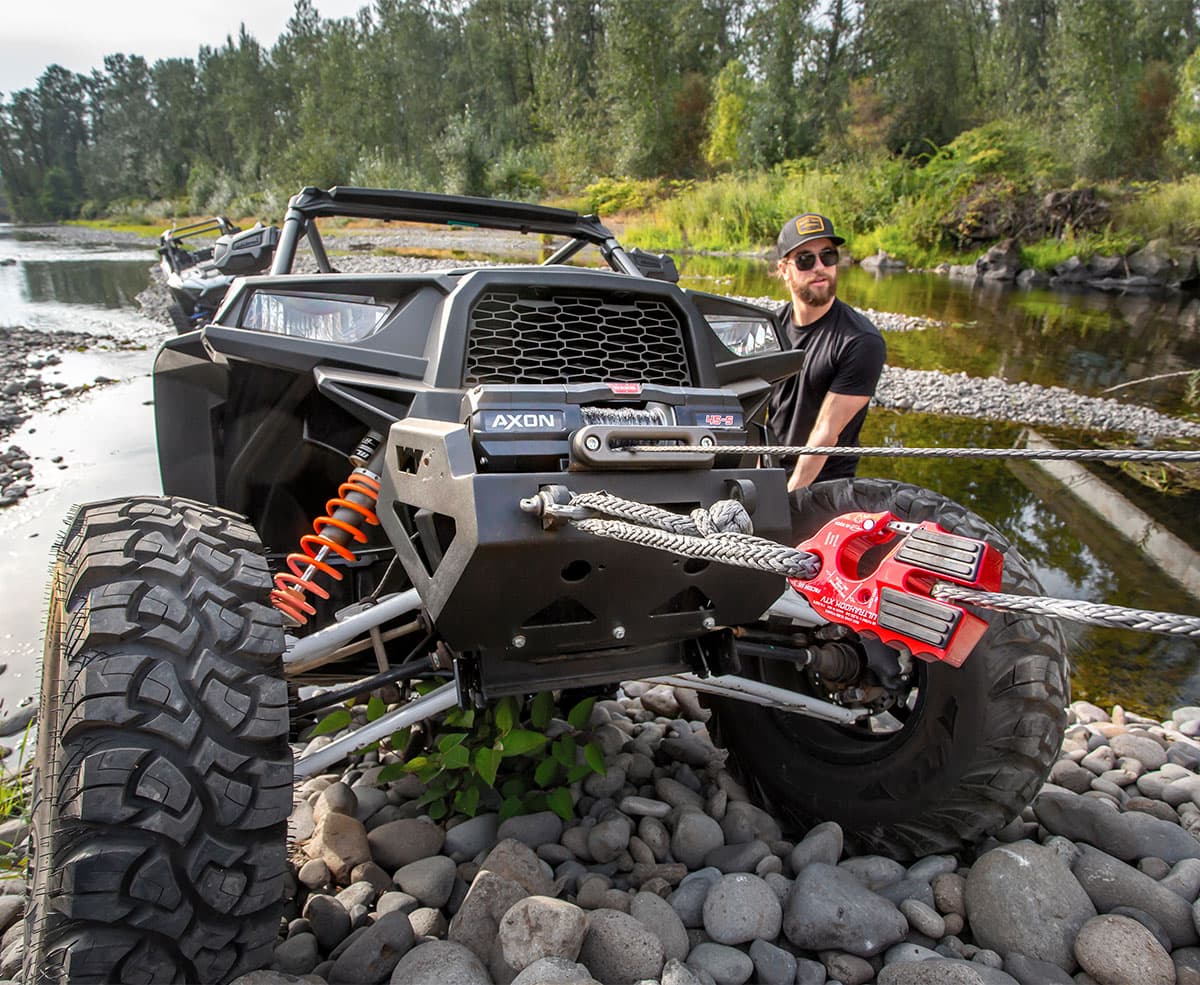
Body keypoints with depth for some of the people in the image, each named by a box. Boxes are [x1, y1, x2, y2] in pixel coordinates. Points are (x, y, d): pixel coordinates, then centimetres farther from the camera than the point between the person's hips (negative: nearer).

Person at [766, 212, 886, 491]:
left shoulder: (862, 342, -16)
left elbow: (826, 434, -18)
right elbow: (760, 407, 8)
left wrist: (789, 496, -19)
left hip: (823, 484, -4)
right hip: (768, 475, 5)